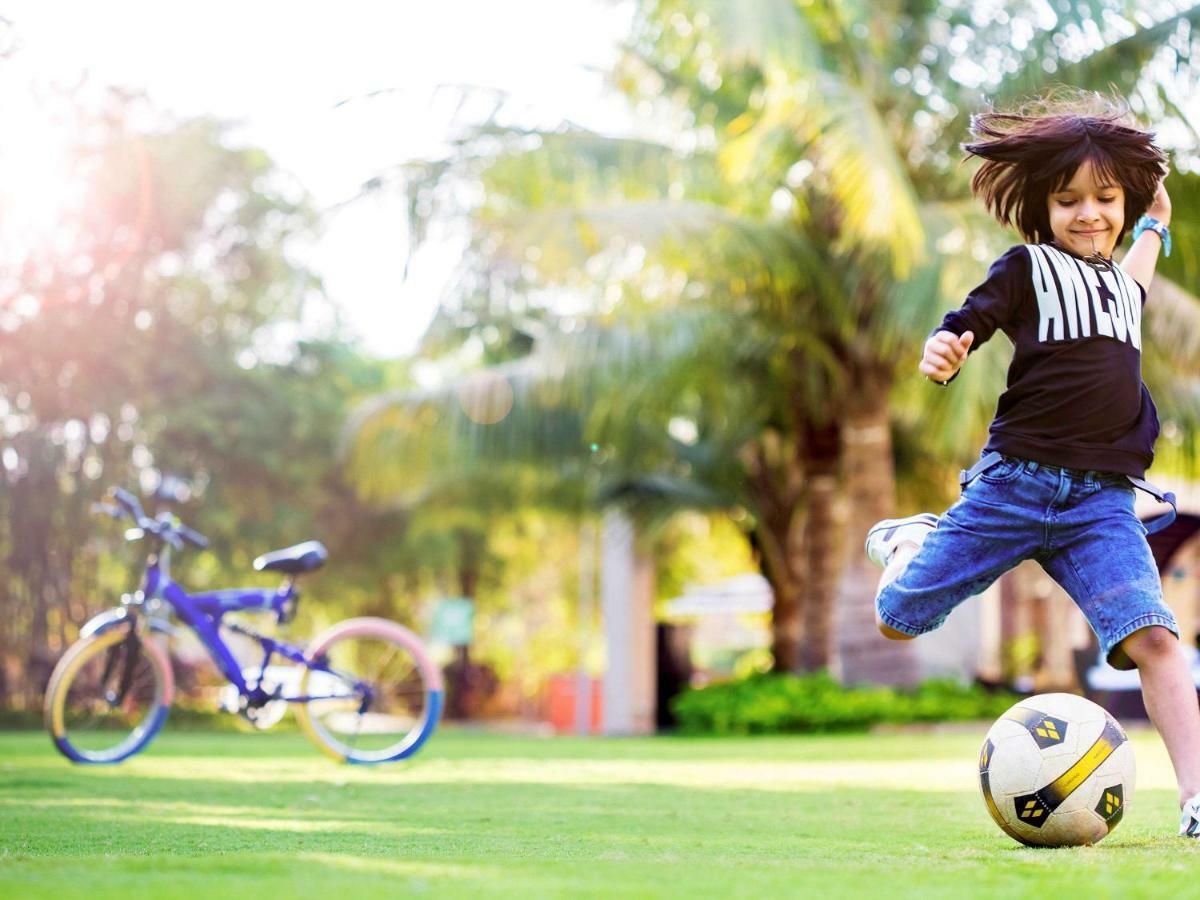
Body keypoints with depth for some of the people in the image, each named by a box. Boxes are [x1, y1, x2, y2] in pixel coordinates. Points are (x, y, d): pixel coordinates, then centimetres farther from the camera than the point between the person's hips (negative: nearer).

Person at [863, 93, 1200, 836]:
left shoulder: (1122, 286, 20)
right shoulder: (1028, 268, 2)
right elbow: (961, 329, -10)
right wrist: (942, 353, -32)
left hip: (1102, 501, 3)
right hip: (1015, 485, -3)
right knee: (898, 621, 4)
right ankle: (911, 542, 38)